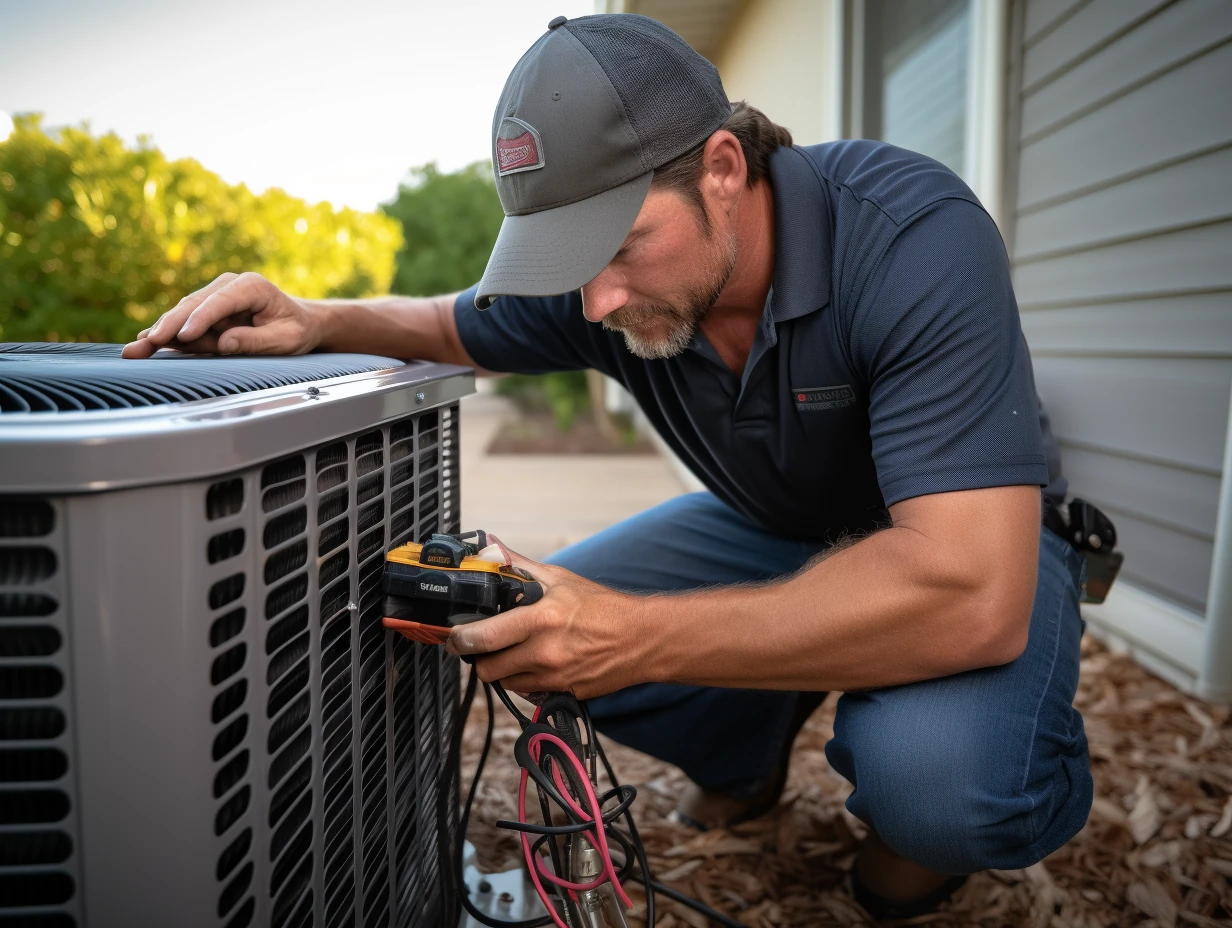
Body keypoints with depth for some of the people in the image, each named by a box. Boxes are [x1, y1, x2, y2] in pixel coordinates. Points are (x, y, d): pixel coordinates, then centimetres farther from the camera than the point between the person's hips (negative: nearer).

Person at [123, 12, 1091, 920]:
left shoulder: (911, 232, -33)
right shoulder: (609, 271, -15)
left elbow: (974, 594, -40)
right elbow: (452, 327, 6)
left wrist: (639, 637, -43)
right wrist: (314, 319, -17)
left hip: (985, 541, -4)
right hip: (773, 532, 5)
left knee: (941, 778, -36)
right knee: (530, 630, -11)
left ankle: (919, 816, 5)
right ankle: (751, 746, 16)